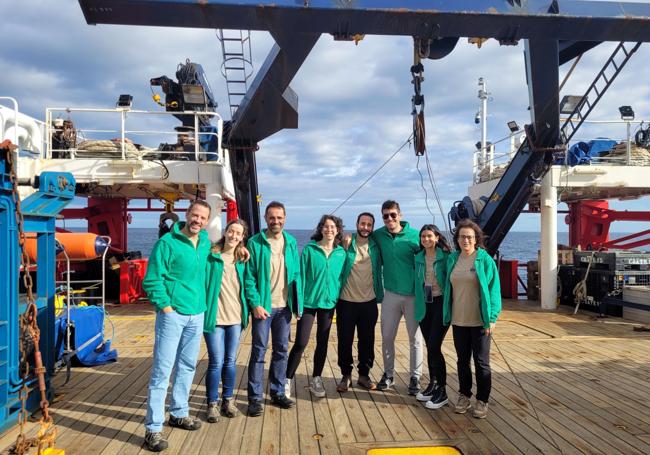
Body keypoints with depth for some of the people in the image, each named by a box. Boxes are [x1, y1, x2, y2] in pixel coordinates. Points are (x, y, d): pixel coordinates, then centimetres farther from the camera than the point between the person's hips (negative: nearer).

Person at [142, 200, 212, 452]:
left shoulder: (205, 243, 8)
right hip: (173, 314, -7)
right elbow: (152, 280, -13)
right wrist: (165, 306, -17)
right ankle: (153, 428, 3)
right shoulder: (167, 242, -11)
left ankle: (178, 413, 34)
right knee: (162, 370, -4)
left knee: (187, 366, 17)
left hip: (197, 314, 7)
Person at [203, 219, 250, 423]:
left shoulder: (242, 260, 6)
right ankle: (212, 403, 16)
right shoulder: (211, 256, -7)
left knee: (230, 361, 13)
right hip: (214, 317, -4)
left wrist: (247, 311, 6)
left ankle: (228, 400, 28)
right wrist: (203, 310, -11)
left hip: (236, 317, 4)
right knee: (216, 362, 0)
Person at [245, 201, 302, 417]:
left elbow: (296, 273, 8)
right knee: (259, 351, 1)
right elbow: (249, 277, -8)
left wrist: (297, 303, 2)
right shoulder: (255, 243, -6)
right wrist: (255, 304, -16)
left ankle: (278, 392, 26)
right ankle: (255, 397, 11)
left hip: (284, 306, 4)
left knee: (282, 350, 13)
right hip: (263, 306, -4)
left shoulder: (291, 242, 6)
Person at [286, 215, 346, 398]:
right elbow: (301, 276, -5)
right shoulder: (309, 249, -6)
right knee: (300, 343, -4)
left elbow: (342, 276, 8)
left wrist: (339, 300, 4)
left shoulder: (341, 252, 2)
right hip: (308, 302, -3)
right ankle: (288, 379, 12)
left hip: (329, 303, 3)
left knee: (322, 343, 12)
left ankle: (316, 379, 27)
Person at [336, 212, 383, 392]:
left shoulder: (375, 247, 3)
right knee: (345, 340, 6)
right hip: (347, 301, -2)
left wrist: (380, 295, 5)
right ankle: (346, 375, 21)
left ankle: (364, 375, 25)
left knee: (367, 341, 10)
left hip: (369, 302, 2)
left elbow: (378, 271, 10)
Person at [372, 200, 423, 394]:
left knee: (415, 338, 7)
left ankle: (415, 377, 20)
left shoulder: (414, 236, -10)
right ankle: (388, 374, 26)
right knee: (387, 336, 9)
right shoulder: (378, 235, 0)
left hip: (413, 294, -3)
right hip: (391, 293, 3)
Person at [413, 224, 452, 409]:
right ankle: (432, 384, 25)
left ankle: (442, 391, 2)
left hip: (441, 303, -5)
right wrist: (418, 304, 10)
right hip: (424, 305, 5)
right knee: (429, 347, 11)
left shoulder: (445, 256, -8)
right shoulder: (418, 258, 7)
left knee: (434, 347, -9)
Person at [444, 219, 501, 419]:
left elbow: (493, 289, -9)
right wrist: (447, 315, 8)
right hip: (458, 320, 4)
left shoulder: (485, 260, -9)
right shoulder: (453, 259, 4)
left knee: (481, 362, 6)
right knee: (463, 360, 15)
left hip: (479, 321, -4)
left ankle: (482, 401, 19)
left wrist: (491, 318, -13)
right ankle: (464, 396, 29)